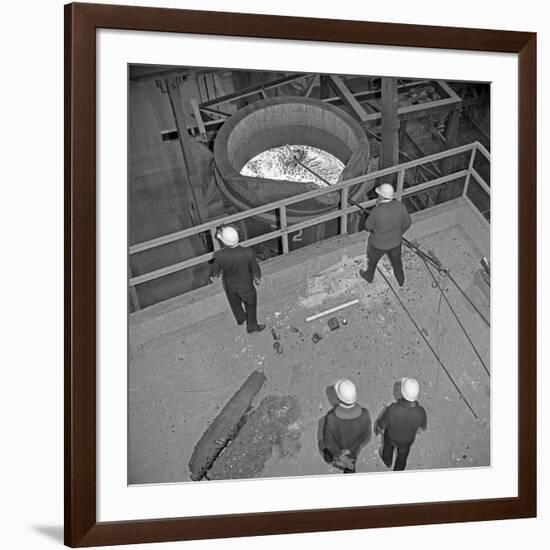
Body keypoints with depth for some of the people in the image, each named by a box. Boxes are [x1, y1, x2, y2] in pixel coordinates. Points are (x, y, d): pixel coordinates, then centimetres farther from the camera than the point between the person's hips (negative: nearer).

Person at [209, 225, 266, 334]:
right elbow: (255, 269, -18)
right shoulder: (247, 253, -36)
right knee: (250, 303, 27)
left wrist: (212, 276, 10)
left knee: (235, 302, 32)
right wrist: (258, 279, 5)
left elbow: (214, 271, -15)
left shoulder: (220, 255, -35)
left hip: (229, 284, 2)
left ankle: (240, 319, 61)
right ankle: (251, 326, 49)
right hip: (245, 284, -2)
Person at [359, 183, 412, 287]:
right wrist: (399, 233, 13)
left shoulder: (376, 212, -35)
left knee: (372, 259, 28)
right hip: (395, 241, 3)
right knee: (396, 260, 31)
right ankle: (401, 280, 54)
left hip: (379, 243, -3)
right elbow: (407, 223, -5)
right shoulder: (400, 206, -22)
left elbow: (368, 227, -16)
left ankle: (369, 276, 56)